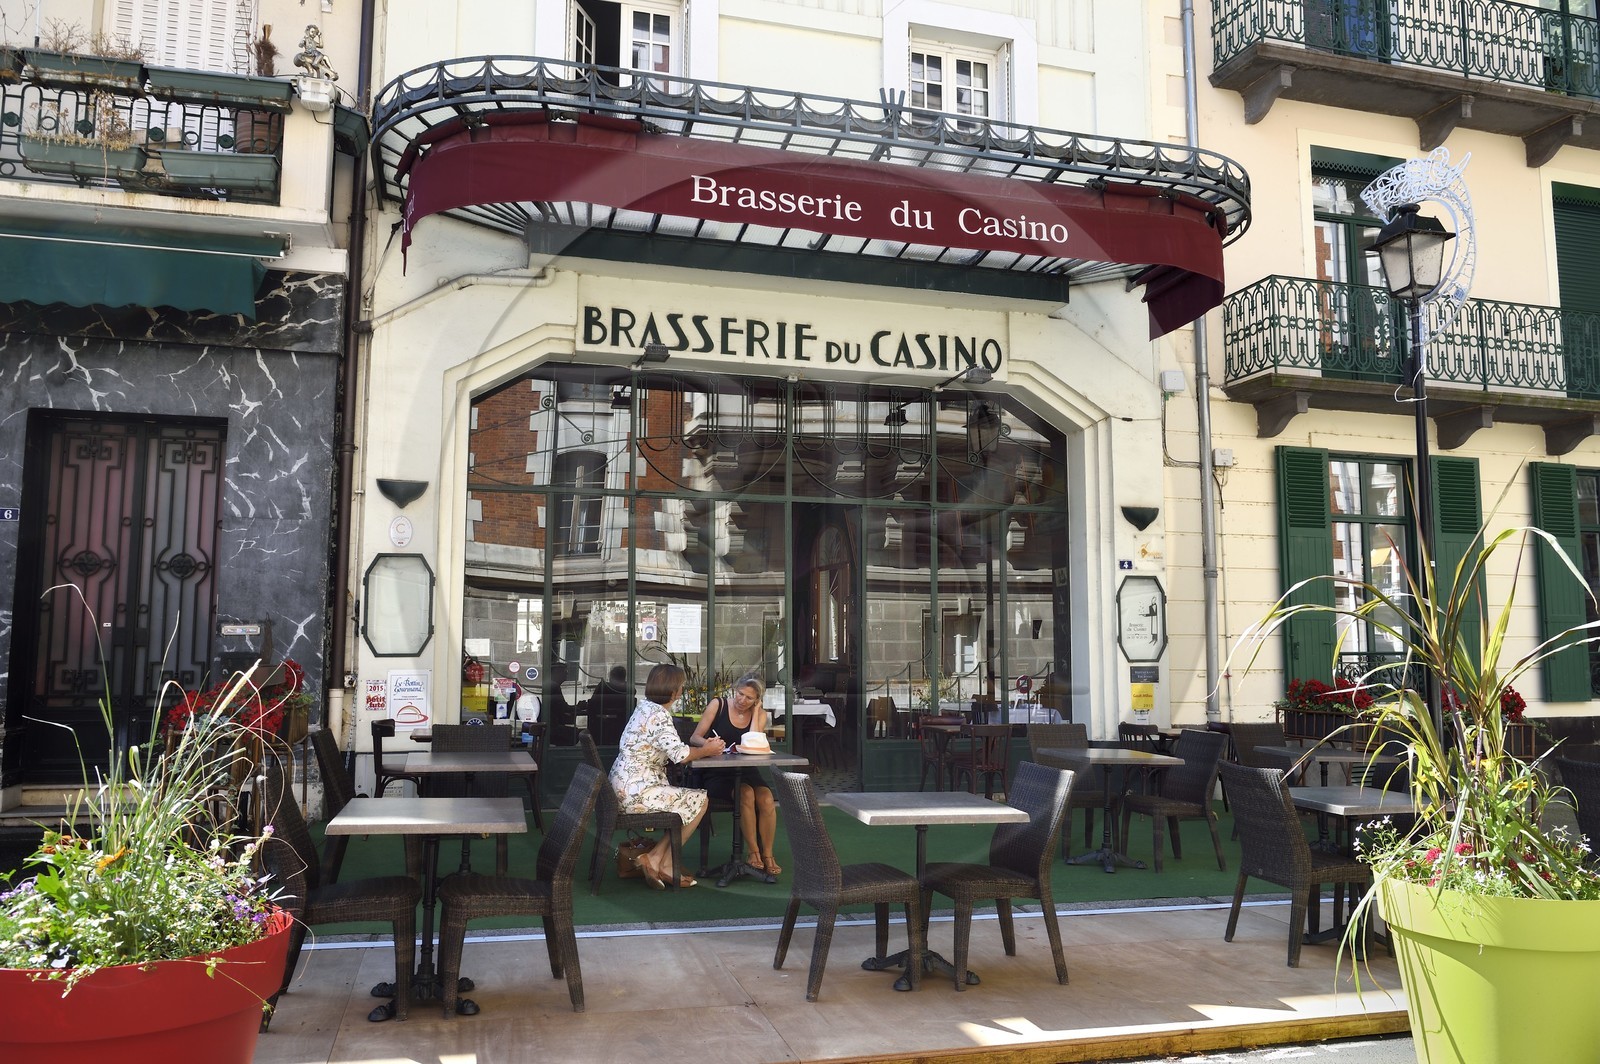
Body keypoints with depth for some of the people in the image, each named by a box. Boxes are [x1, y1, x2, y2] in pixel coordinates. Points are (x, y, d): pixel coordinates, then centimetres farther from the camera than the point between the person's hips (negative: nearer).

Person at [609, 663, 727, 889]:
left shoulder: (647, 708, 14)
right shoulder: (659, 715, -18)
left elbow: (671, 748, 19)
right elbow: (680, 754, -23)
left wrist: (703, 747, 7)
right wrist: (707, 751, -4)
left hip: (624, 788, 10)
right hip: (636, 791, -10)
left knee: (690, 800, 14)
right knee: (699, 800, 0)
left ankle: (654, 860, 8)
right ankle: (664, 865, 7)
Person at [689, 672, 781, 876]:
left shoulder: (759, 714, 6)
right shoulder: (718, 705, -1)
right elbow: (694, 738, -4)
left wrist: (755, 712, -8)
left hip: (746, 771, 3)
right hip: (717, 773, -3)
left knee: (766, 798, -26)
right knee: (747, 794, -31)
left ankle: (767, 854, -11)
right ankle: (753, 852, -15)